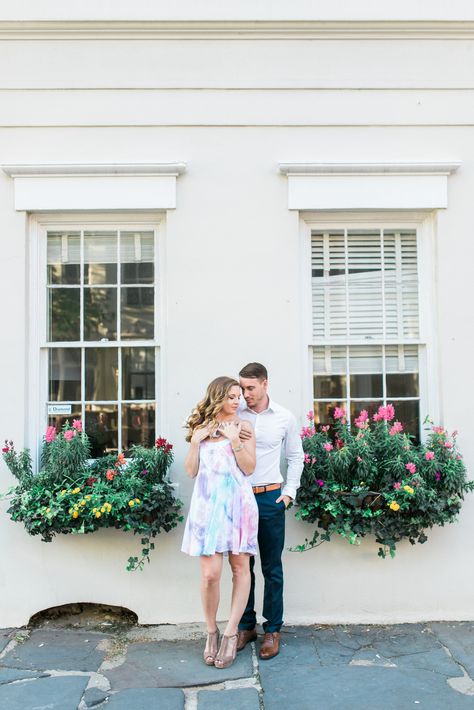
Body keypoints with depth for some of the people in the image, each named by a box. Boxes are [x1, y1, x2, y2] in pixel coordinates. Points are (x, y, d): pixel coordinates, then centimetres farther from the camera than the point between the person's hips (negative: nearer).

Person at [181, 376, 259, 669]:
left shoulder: (243, 427, 6)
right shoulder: (200, 428, 11)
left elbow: (249, 468, -2)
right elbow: (191, 471, 8)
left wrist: (234, 439, -12)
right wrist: (196, 441, -4)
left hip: (237, 502, 0)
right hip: (208, 503, 1)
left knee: (240, 567, 4)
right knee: (210, 573, -5)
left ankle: (230, 633, 15)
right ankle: (212, 632, 16)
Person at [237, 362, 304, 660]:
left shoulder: (285, 418, 2)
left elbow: (296, 457, 12)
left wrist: (289, 492, 5)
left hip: (270, 498, -1)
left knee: (272, 568, 6)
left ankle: (273, 630, 17)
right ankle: (246, 626, 23)